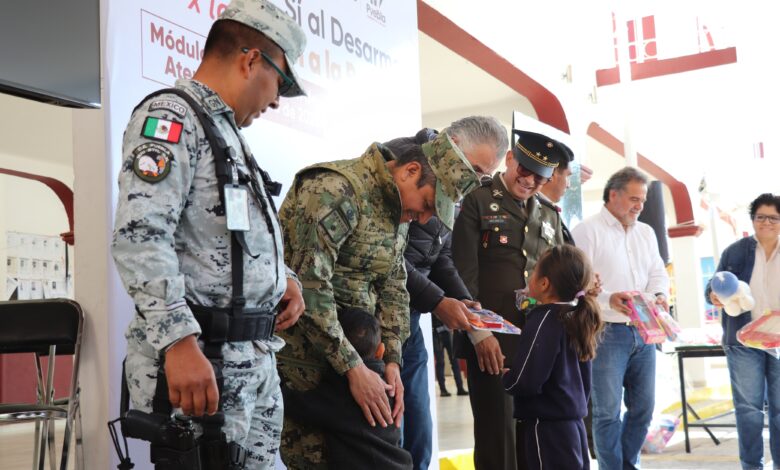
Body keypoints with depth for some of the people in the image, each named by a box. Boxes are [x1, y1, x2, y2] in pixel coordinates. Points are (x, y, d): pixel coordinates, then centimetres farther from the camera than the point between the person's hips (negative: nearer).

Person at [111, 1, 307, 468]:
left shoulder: (229, 131, 21)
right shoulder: (171, 115, -9)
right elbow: (140, 238, -22)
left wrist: (285, 277, 11)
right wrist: (179, 342, -29)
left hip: (258, 360, 9)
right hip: (200, 358, -9)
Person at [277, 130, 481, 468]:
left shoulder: (399, 210, 10)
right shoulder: (334, 190, -20)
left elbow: (393, 287, 13)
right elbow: (308, 285, -26)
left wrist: (392, 361, 1)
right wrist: (353, 368, -23)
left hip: (352, 343, 8)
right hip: (301, 347, -8)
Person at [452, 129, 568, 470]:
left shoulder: (550, 216, 18)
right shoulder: (477, 201, -1)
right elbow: (464, 274, -8)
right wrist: (479, 333, -15)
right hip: (492, 341, -5)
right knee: (497, 437, 0)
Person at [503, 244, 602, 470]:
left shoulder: (544, 321, -18)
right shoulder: (575, 318, 8)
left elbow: (525, 382, -22)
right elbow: (585, 380, 16)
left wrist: (505, 376, -3)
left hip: (548, 428, -9)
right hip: (574, 423, 9)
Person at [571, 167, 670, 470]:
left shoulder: (646, 232, 17)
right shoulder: (587, 231, -4)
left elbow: (658, 272, 18)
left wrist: (659, 295, -3)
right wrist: (608, 299, -26)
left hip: (643, 332, 7)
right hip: (606, 332, -6)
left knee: (643, 407, 12)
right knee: (608, 411, -3)